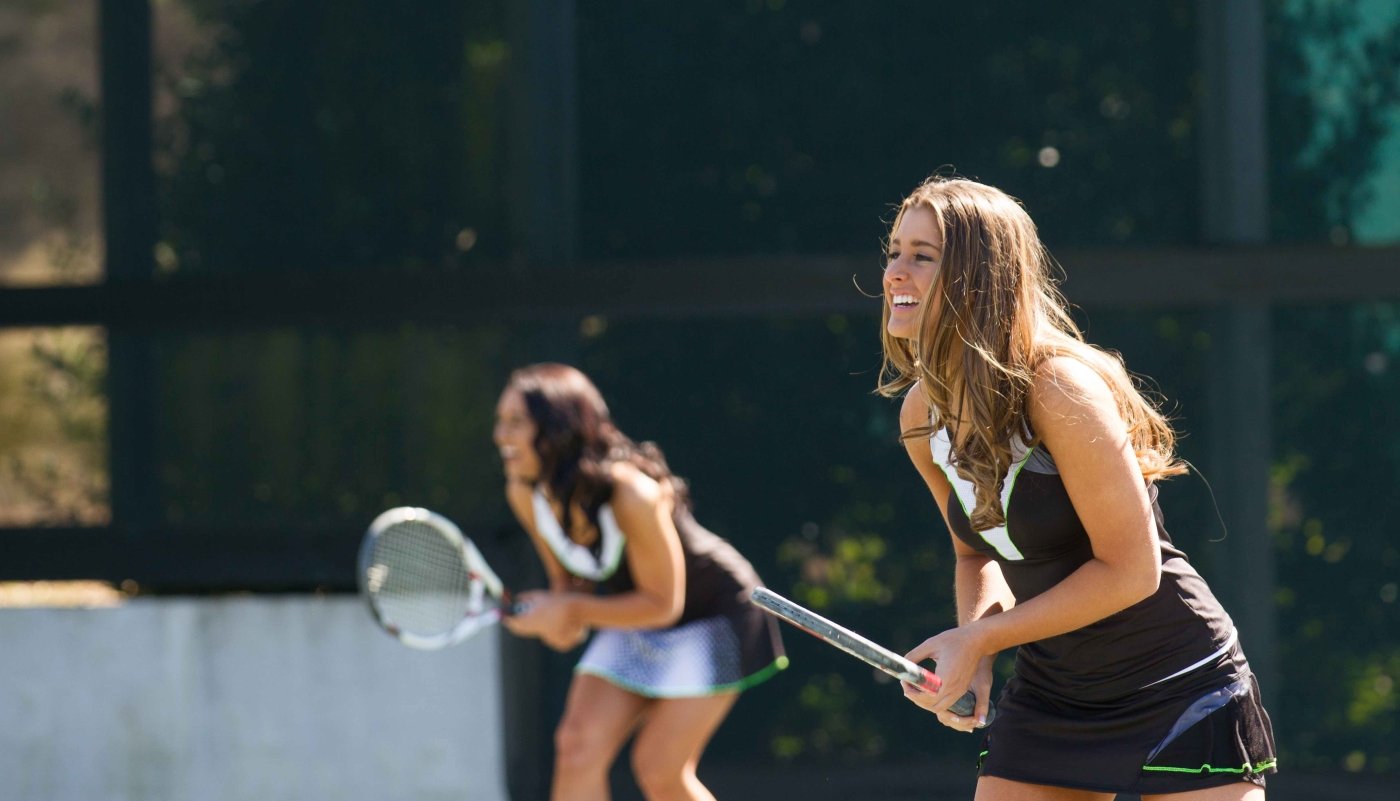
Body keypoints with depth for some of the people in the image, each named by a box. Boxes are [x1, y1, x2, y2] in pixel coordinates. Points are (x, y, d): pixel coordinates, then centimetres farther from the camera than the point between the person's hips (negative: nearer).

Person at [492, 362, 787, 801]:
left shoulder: (631, 494, -33)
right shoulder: (526, 494, -12)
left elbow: (663, 603, -24)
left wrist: (572, 610, -29)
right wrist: (558, 619, -17)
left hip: (713, 620, -6)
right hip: (634, 625, 6)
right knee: (578, 748, -11)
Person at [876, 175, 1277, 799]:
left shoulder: (1059, 388, -24)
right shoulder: (922, 414, -1)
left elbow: (1129, 570, -22)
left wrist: (978, 639, -19)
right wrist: (971, 659, -8)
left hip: (1178, 694, -7)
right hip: (1047, 696, 7)